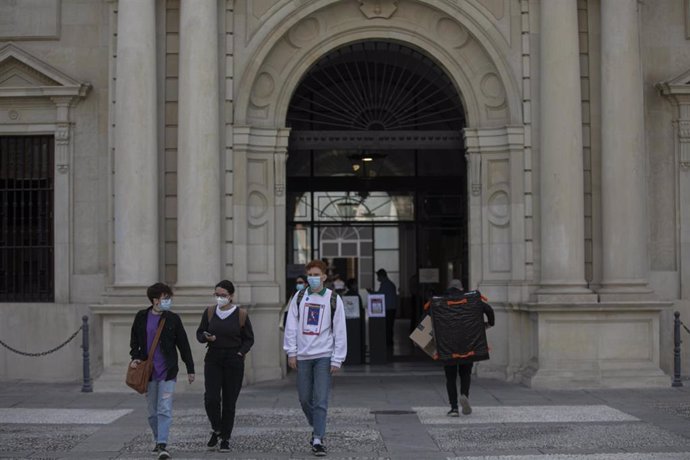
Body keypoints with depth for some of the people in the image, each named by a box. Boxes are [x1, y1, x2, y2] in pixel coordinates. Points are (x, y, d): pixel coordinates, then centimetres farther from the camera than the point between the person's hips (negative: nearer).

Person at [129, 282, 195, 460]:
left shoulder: (173, 319, -1)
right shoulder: (141, 317, 2)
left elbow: (183, 344, 3)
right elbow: (134, 341, 13)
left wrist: (190, 369, 4)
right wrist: (135, 357, -5)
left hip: (167, 372, -2)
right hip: (148, 372, 2)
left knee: (165, 410, -11)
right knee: (153, 412, 12)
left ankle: (163, 445, -14)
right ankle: (158, 441, 28)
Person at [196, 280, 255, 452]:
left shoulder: (241, 314, -1)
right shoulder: (209, 312, 4)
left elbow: (249, 339, 6)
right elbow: (199, 333, 11)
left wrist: (241, 353, -9)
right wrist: (206, 337, -11)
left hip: (234, 361, -1)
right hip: (213, 358, 1)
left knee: (229, 401, 2)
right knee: (211, 398, -11)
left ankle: (225, 439, 13)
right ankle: (216, 430, 16)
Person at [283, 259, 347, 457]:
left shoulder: (333, 299, 0)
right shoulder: (299, 297, 7)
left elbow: (340, 331, -1)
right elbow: (291, 326, 6)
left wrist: (337, 360, -7)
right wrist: (291, 353, -2)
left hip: (324, 356, -3)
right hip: (303, 356, 3)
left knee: (320, 400, -8)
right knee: (305, 398, 8)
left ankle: (318, 440, -4)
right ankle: (317, 428, 31)